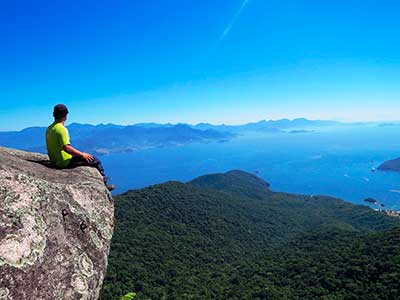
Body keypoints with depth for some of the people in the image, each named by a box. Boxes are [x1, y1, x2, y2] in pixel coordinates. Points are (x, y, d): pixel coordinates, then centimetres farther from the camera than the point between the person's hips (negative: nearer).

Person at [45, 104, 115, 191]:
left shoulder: (49, 128, 8)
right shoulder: (61, 129, -21)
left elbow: (57, 146, 15)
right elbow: (66, 147, -29)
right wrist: (82, 154, -18)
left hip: (55, 161, 10)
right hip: (65, 162, -10)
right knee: (96, 161, -3)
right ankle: (104, 184, 10)